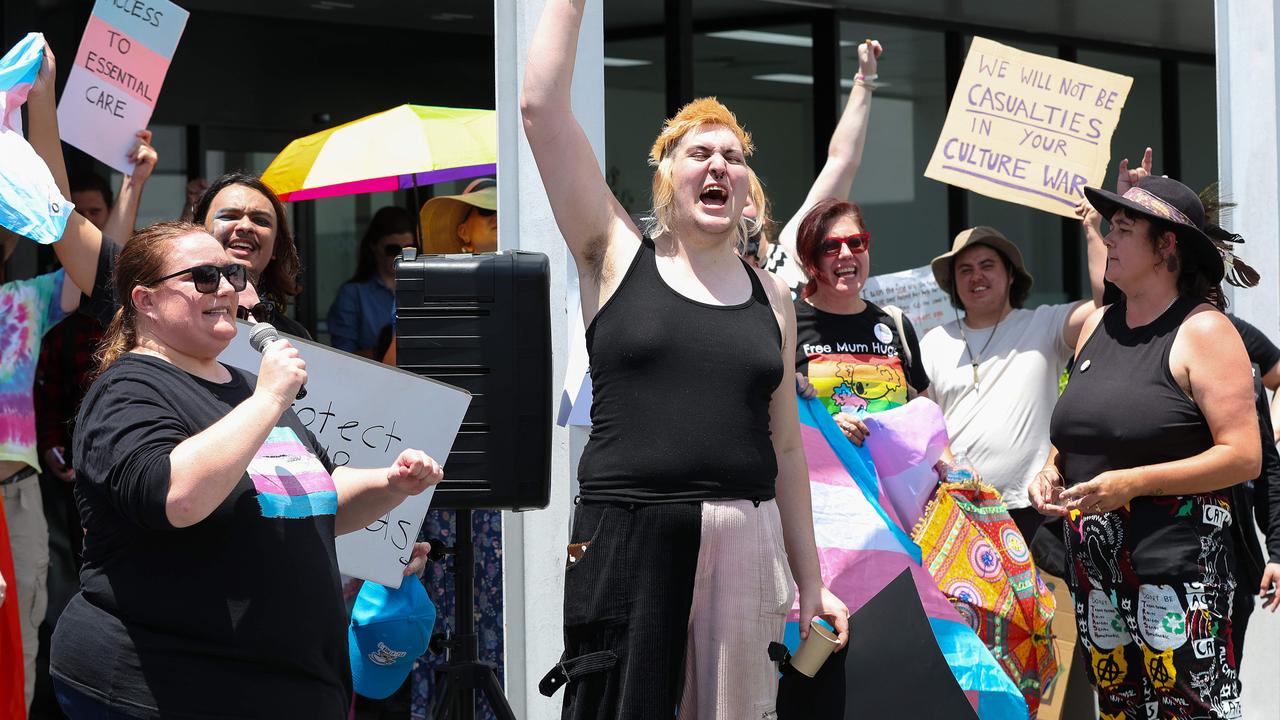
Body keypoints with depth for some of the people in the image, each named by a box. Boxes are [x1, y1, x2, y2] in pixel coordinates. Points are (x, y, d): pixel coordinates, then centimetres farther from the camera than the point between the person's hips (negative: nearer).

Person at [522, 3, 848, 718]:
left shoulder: (771, 296, 13)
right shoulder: (619, 257, 5)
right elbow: (541, 107, -4)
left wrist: (811, 581, 15)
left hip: (747, 544, 3)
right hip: (626, 542, -3)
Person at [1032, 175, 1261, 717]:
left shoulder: (1203, 331, -7)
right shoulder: (1098, 325, 15)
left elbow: (1244, 457, -14)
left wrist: (1132, 483, -20)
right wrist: (1052, 471, 6)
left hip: (1178, 565, -7)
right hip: (1094, 567, 7)